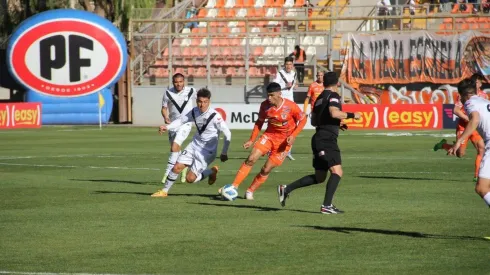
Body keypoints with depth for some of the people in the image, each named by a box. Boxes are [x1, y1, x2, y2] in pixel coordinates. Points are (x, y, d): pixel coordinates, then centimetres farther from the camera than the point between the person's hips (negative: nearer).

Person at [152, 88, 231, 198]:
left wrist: (224, 153, -8)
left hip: (207, 152, -5)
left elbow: (227, 134, -16)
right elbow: (182, 120, 10)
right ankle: (164, 191, 14)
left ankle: (212, 171, 17)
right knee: (177, 167, -4)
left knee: (190, 178, -8)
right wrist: (167, 127, -7)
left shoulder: (215, 116, -22)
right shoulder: (194, 112, -5)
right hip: (194, 145, 5)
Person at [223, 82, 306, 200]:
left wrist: (293, 136, -19)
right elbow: (259, 122, 5)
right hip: (269, 136, 3)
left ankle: (250, 191, 13)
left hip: (284, 141, -3)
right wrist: (252, 140, 1)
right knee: (251, 159, -14)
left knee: (266, 169, -5)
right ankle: (234, 187, -9)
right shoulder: (265, 105, -11)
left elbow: (302, 120, -7)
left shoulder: (291, 106, -21)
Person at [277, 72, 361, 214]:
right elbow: (334, 113, -25)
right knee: (337, 172, -14)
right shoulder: (333, 96, -7)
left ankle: (286, 189, 14)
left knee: (319, 177, 15)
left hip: (318, 138, 9)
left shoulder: (320, 98, 19)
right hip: (327, 140, -9)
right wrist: (352, 115, -14)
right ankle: (327, 206, -23)